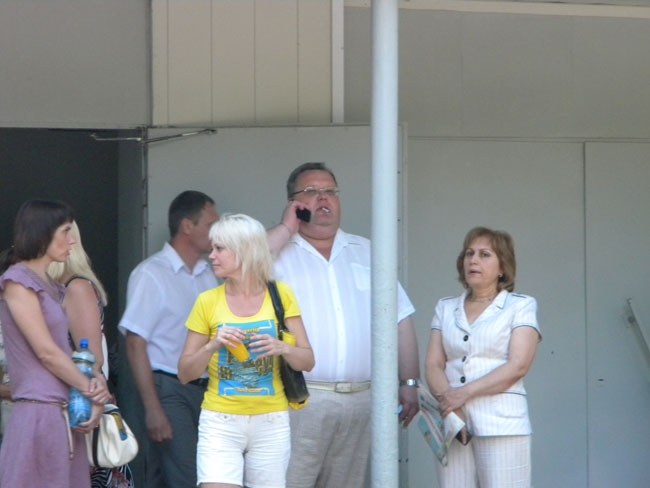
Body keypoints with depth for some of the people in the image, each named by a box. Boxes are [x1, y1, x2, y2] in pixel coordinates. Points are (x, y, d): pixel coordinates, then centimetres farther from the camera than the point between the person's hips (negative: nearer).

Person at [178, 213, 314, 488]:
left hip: (271, 423, 1)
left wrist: (282, 348, -16)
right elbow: (185, 374, 4)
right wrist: (213, 345, -13)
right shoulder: (209, 302, 4)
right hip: (220, 422, -1)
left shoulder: (280, 295, 4)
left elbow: (307, 361, 4)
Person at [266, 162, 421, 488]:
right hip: (300, 400, -4)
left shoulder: (366, 253, 17)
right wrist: (286, 229, -9)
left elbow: (399, 320, 15)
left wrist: (409, 382, 7)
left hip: (360, 399, 4)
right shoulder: (280, 251, 4)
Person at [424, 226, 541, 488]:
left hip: (501, 424, -4)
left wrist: (465, 393, -14)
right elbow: (433, 364, 8)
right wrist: (450, 406, -11)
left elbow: (518, 366, -6)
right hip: (452, 423, 4)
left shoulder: (521, 306, 7)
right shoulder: (446, 309, 18)